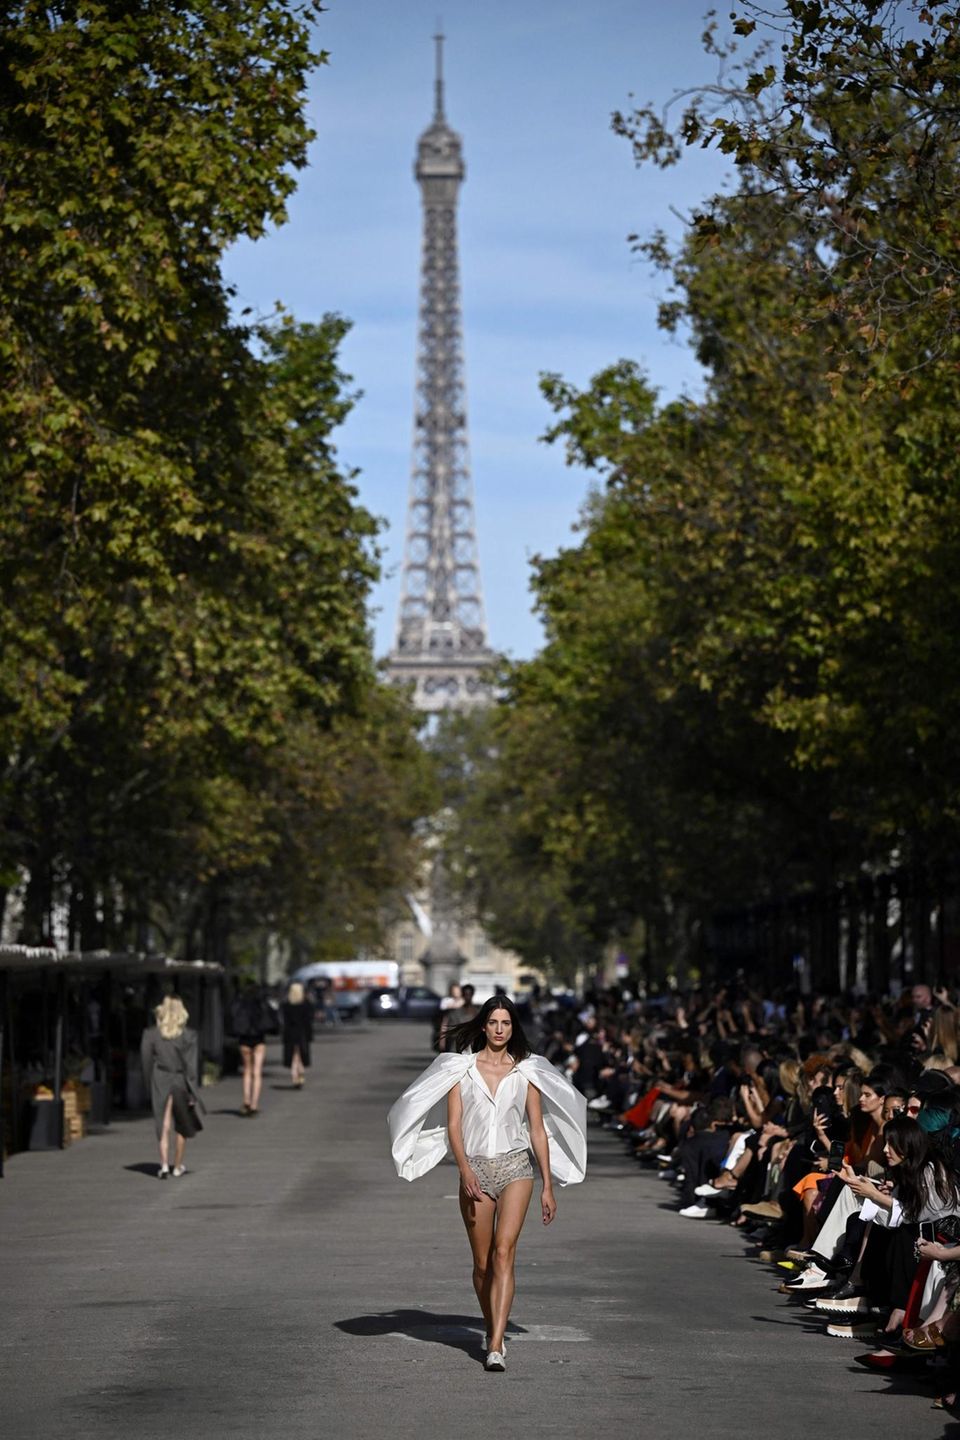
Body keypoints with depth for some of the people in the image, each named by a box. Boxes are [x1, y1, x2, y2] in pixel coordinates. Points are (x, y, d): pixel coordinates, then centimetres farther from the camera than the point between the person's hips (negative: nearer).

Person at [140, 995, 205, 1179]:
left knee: (164, 1127, 2)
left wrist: (150, 1087, 11)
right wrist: (193, 1092, -5)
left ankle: (164, 1165, -12)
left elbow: (146, 1062, 1)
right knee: (183, 1126, 15)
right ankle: (178, 1167, 22)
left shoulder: (151, 1034, -3)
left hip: (160, 1083, 1)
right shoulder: (188, 1036, -8)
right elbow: (192, 1065, -8)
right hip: (180, 1082, -1)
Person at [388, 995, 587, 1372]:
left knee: (504, 1252, -16)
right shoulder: (462, 1067, 5)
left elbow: (538, 1130, 9)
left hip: (515, 1167, -1)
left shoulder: (525, 1072, 7)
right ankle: (492, 1330, 30)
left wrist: (548, 1187, 6)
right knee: (482, 1263, 7)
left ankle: (495, 1347, -22)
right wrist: (465, 1170, -16)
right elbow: (453, 1125, -1)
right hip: (475, 1169, 1)